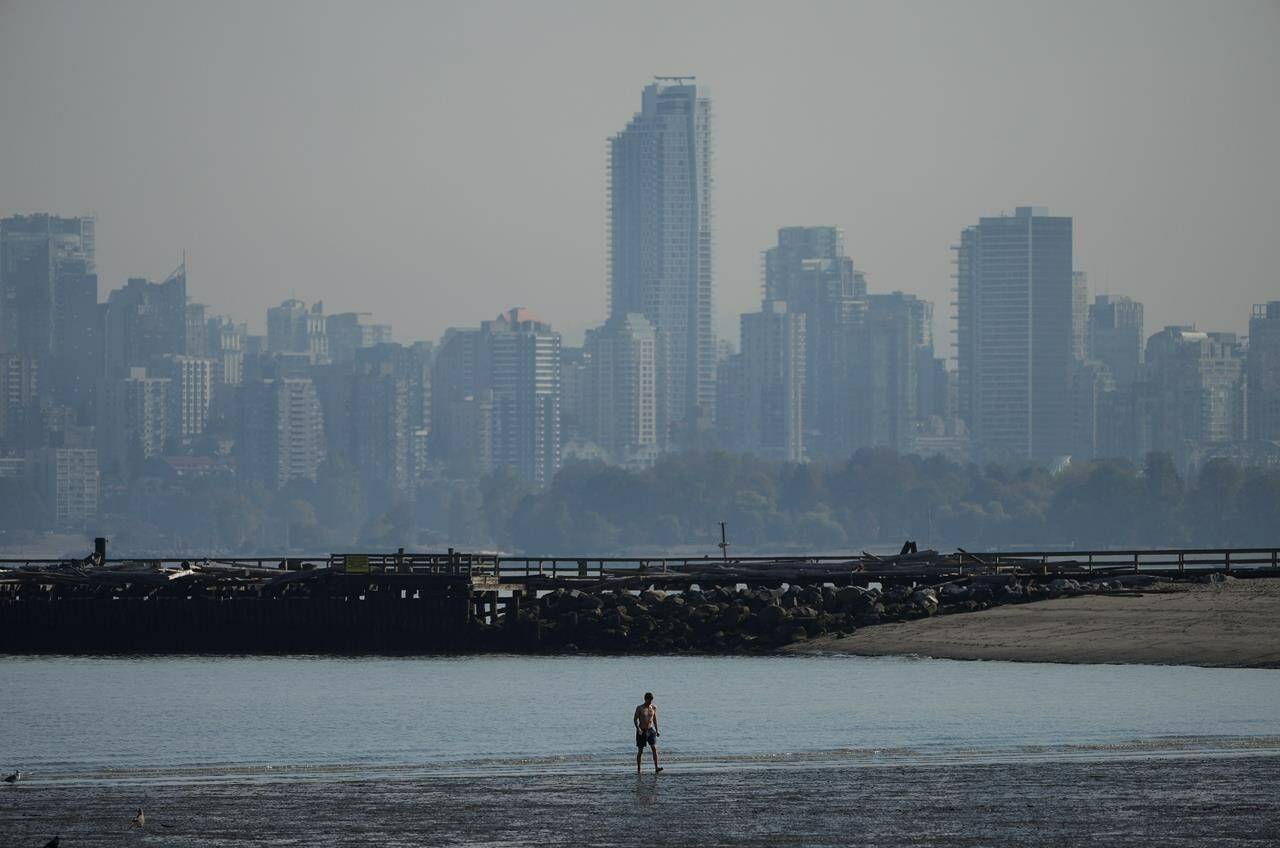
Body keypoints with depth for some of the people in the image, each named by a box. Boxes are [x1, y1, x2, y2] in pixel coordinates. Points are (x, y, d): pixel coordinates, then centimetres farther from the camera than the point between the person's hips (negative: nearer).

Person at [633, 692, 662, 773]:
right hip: (641, 732, -3)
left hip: (650, 730, 3)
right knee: (640, 751, 3)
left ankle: (656, 768, -17)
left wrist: (657, 730, 13)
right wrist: (638, 728, -25)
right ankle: (638, 769, 15)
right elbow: (635, 719, -9)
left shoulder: (654, 707, 3)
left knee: (654, 748, -12)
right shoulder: (640, 708, -8)